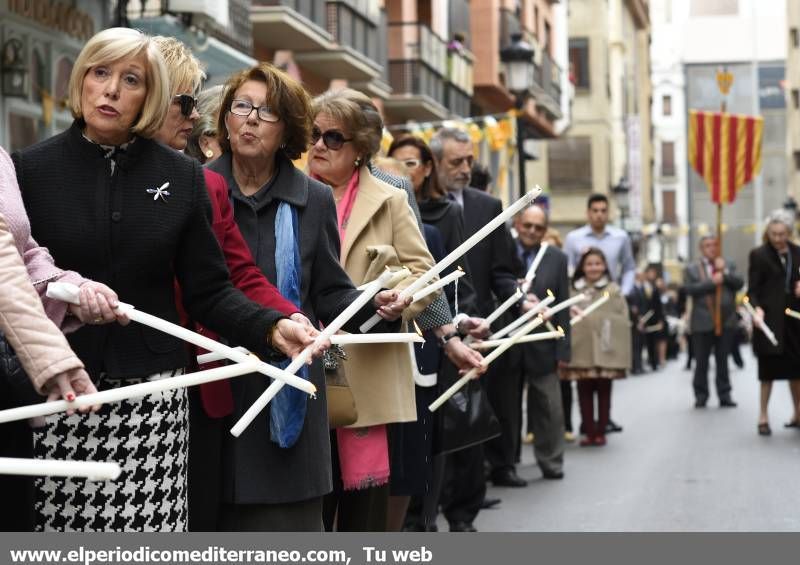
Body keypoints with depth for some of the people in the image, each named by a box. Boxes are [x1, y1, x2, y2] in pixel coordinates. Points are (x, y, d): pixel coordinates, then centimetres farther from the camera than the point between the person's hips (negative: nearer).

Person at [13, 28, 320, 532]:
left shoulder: (182, 177, 7)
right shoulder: (31, 168, 3)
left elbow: (208, 290, 5)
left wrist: (271, 328, -11)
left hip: (151, 387, 1)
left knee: (149, 527, -4)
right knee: (60, 524, -2)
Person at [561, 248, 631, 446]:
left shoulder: (613, 291, 2)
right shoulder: (573, 290, 9)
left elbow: (622, 321, -1)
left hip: (604, 352, -2)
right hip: (581, 350, 2)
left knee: (603, 391, 3)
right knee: (584, 392, 2)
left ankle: (600, 432, 12)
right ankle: (589, 432, 9)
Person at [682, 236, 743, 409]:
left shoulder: (728, 265, 13)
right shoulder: (691, 269, 6)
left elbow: (739, 283, 1)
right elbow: (689, 289, -8)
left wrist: (724, 272, -11)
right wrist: (712, 282, -12)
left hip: (725, 321, 2)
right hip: (703, 321, -2)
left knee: (723, 360, 6)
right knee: (701, 361, 2)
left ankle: (724, 395, 10)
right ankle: (701, 395, 11)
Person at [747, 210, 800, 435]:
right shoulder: (759, 255, -4)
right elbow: (753, 289, -6)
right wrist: (757, 309, -23)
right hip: (770, 318, -4)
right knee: (768, 368, 0)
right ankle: (763, 416, 9)